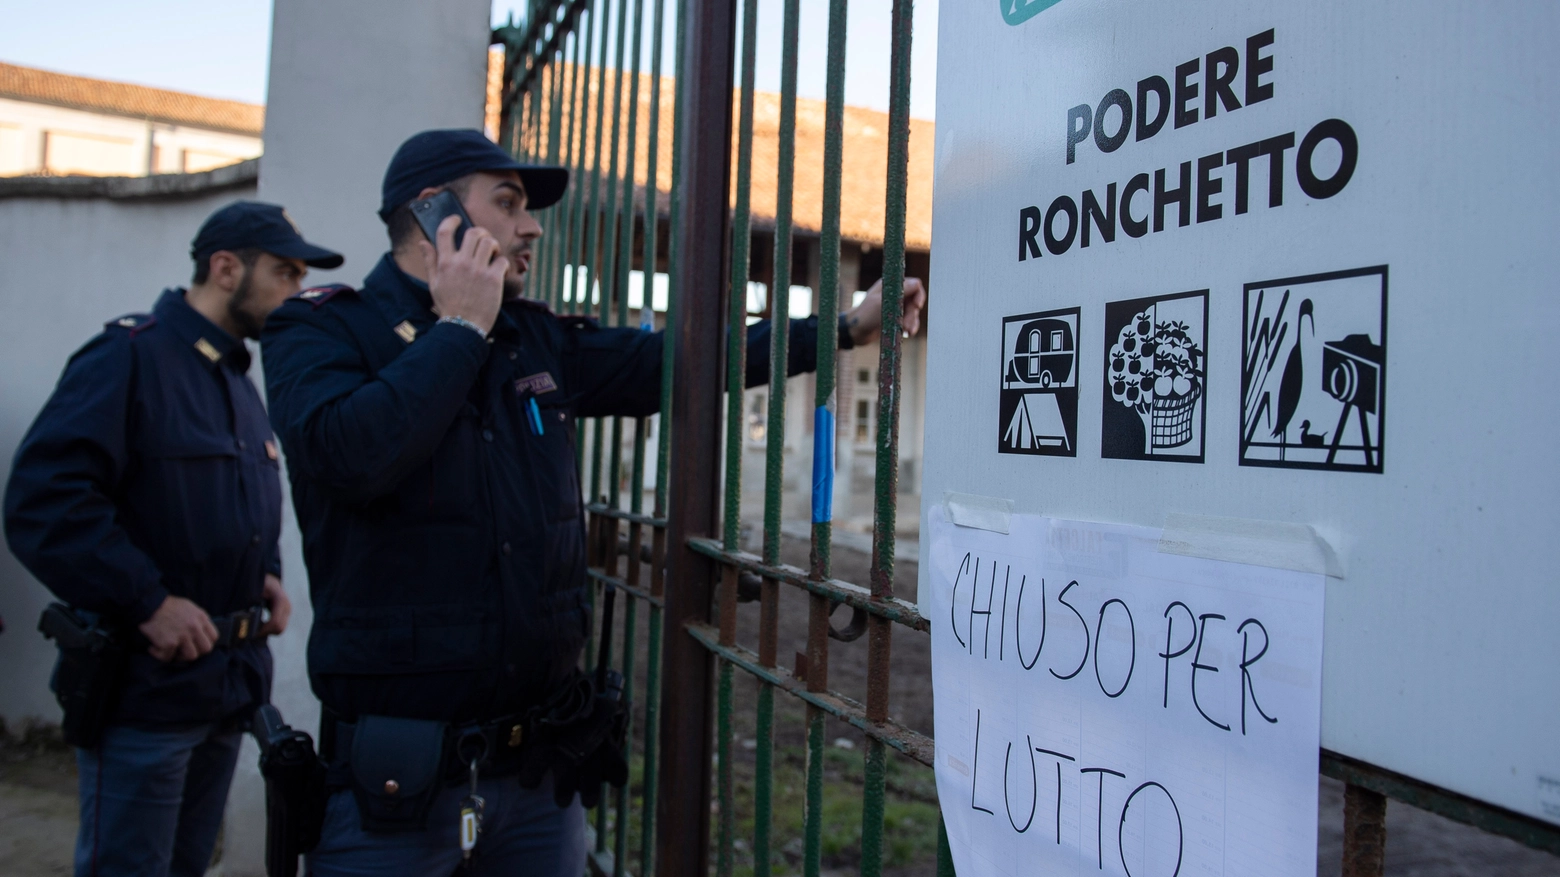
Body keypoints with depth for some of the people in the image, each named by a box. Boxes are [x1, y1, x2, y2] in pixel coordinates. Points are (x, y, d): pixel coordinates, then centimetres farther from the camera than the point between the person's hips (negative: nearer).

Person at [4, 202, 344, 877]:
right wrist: (148, 602, -24)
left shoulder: (236, 381, 15)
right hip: (145, 687, -8)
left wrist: (266, 577, 9)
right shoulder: (130, 356, -12)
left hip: (229, 688, 8)